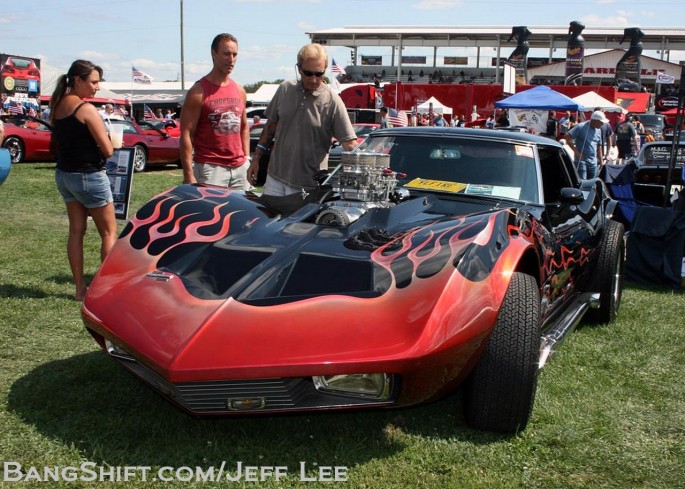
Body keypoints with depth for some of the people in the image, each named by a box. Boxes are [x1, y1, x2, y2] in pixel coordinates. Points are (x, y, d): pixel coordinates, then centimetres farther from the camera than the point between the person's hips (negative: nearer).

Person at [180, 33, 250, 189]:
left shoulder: (240, 91, 12)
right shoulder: (199, 92, -7)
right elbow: (186, 135, -10)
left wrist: (246, 157, 12)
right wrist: (189, 175, -16)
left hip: (239, 169, 6)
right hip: (210, 168, -6)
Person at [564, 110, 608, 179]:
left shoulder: (598, 130, 12)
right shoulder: (581, 127, -10)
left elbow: (599, 146, 19)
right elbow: (567, 137, -16)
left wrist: (601, 160, 15)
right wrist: (576, 151, -17)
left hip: (593, 163, 7)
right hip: (581, 161, -7)